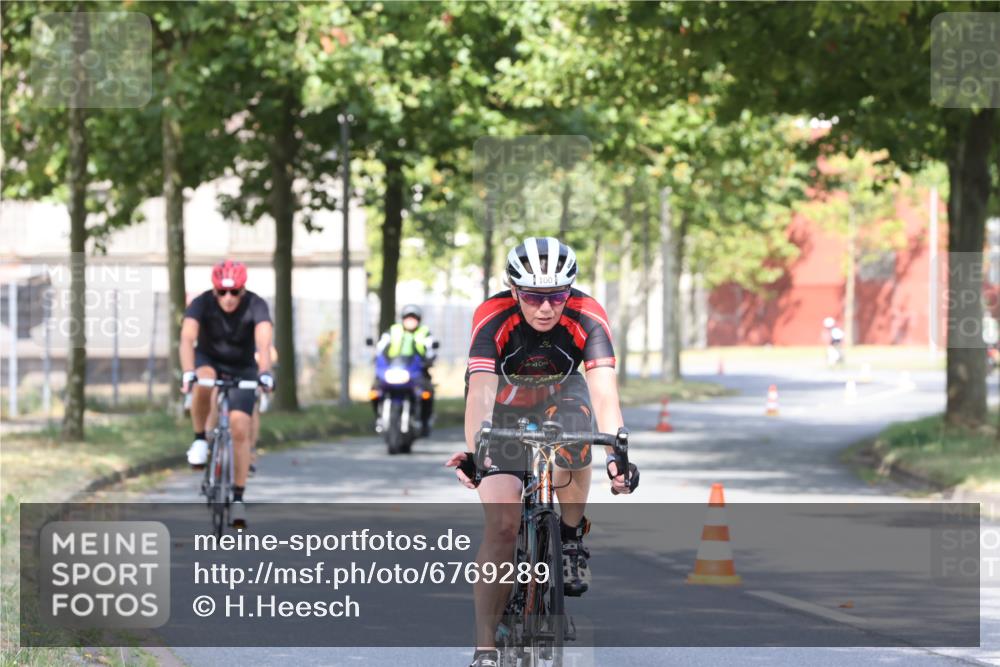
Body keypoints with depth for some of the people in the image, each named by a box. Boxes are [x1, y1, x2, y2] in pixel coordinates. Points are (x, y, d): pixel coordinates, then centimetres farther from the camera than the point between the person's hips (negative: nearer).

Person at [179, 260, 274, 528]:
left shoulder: (255, 305, -26)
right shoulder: (201, 304, -26)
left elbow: (264, 341, -41)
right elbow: (187, 339, -39)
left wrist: (264, 371, -59)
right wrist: (188, 372, -57)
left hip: (242, 368, 0)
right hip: (209, 360, 0)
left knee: (240, 428, -14)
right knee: (203, 383, -37)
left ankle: (238, 498, -6)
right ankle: (200, 440, -14)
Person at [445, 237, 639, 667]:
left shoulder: (587, 316, -29)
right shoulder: (493, 317, -31)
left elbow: (604, 390, -39)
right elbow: (481, 390, -41)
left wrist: (615, 451, -55)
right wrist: (472, 452, -58)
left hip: (560, 397, 1)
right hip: (506, 409, -1)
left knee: (574, 431, -35)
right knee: (501, 524, -16)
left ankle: (573, 535, -7)